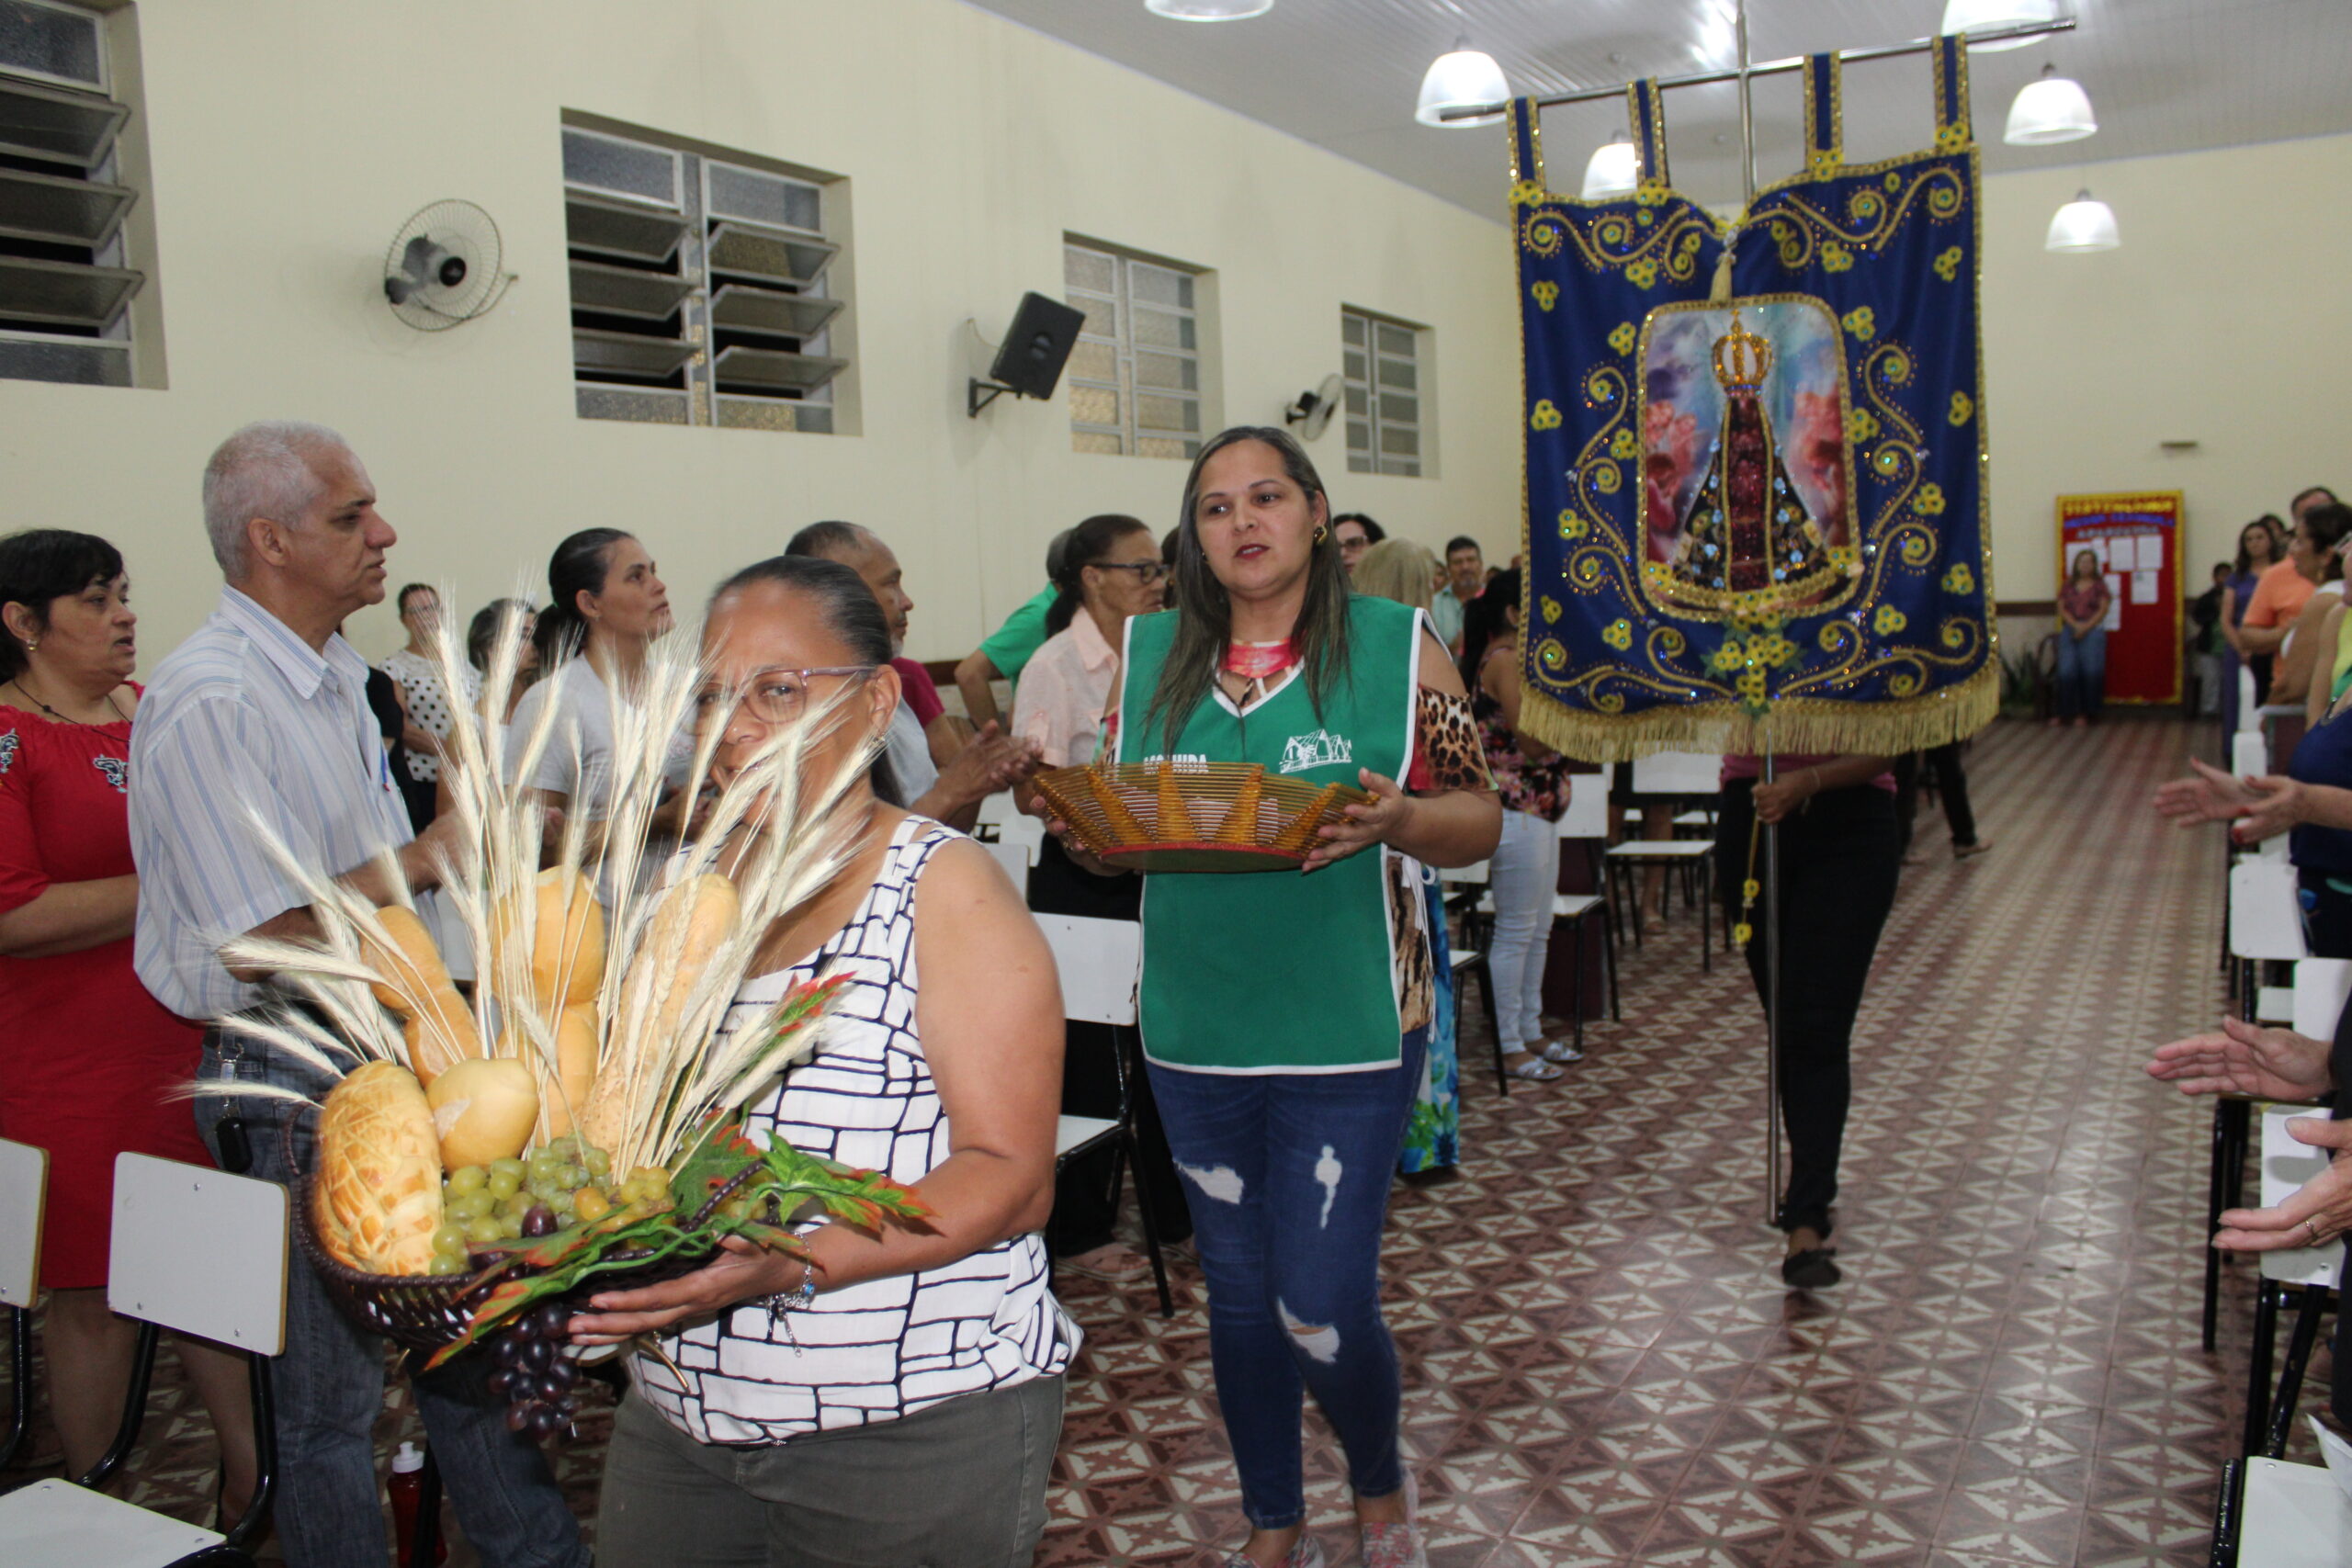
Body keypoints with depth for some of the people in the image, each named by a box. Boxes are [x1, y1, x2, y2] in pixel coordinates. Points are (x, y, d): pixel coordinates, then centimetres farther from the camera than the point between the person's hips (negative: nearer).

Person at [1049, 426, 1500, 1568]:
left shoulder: (1395, 644, -3)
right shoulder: (1151, 654, 6)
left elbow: (1479, 821, -2)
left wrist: (1396, 820, -23)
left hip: (1347, 1027, -3)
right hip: (1196, 1034, 4)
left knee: (1322, 1306, -2)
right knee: (1238, 1292, 15)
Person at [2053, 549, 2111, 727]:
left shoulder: (2099, 585, 6)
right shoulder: (2069, 585, 14)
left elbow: (2103, 610, -1)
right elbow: (2062, 608, 7)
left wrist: (2086, 627, -11)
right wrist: (2075, 625, -9)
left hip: (2093, 630, -2)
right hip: (2069, 630, 2)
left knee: (2091, 670, -8)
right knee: (2066, 670, -7)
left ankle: (2085, 713, -2)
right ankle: (2063, 712, -4)